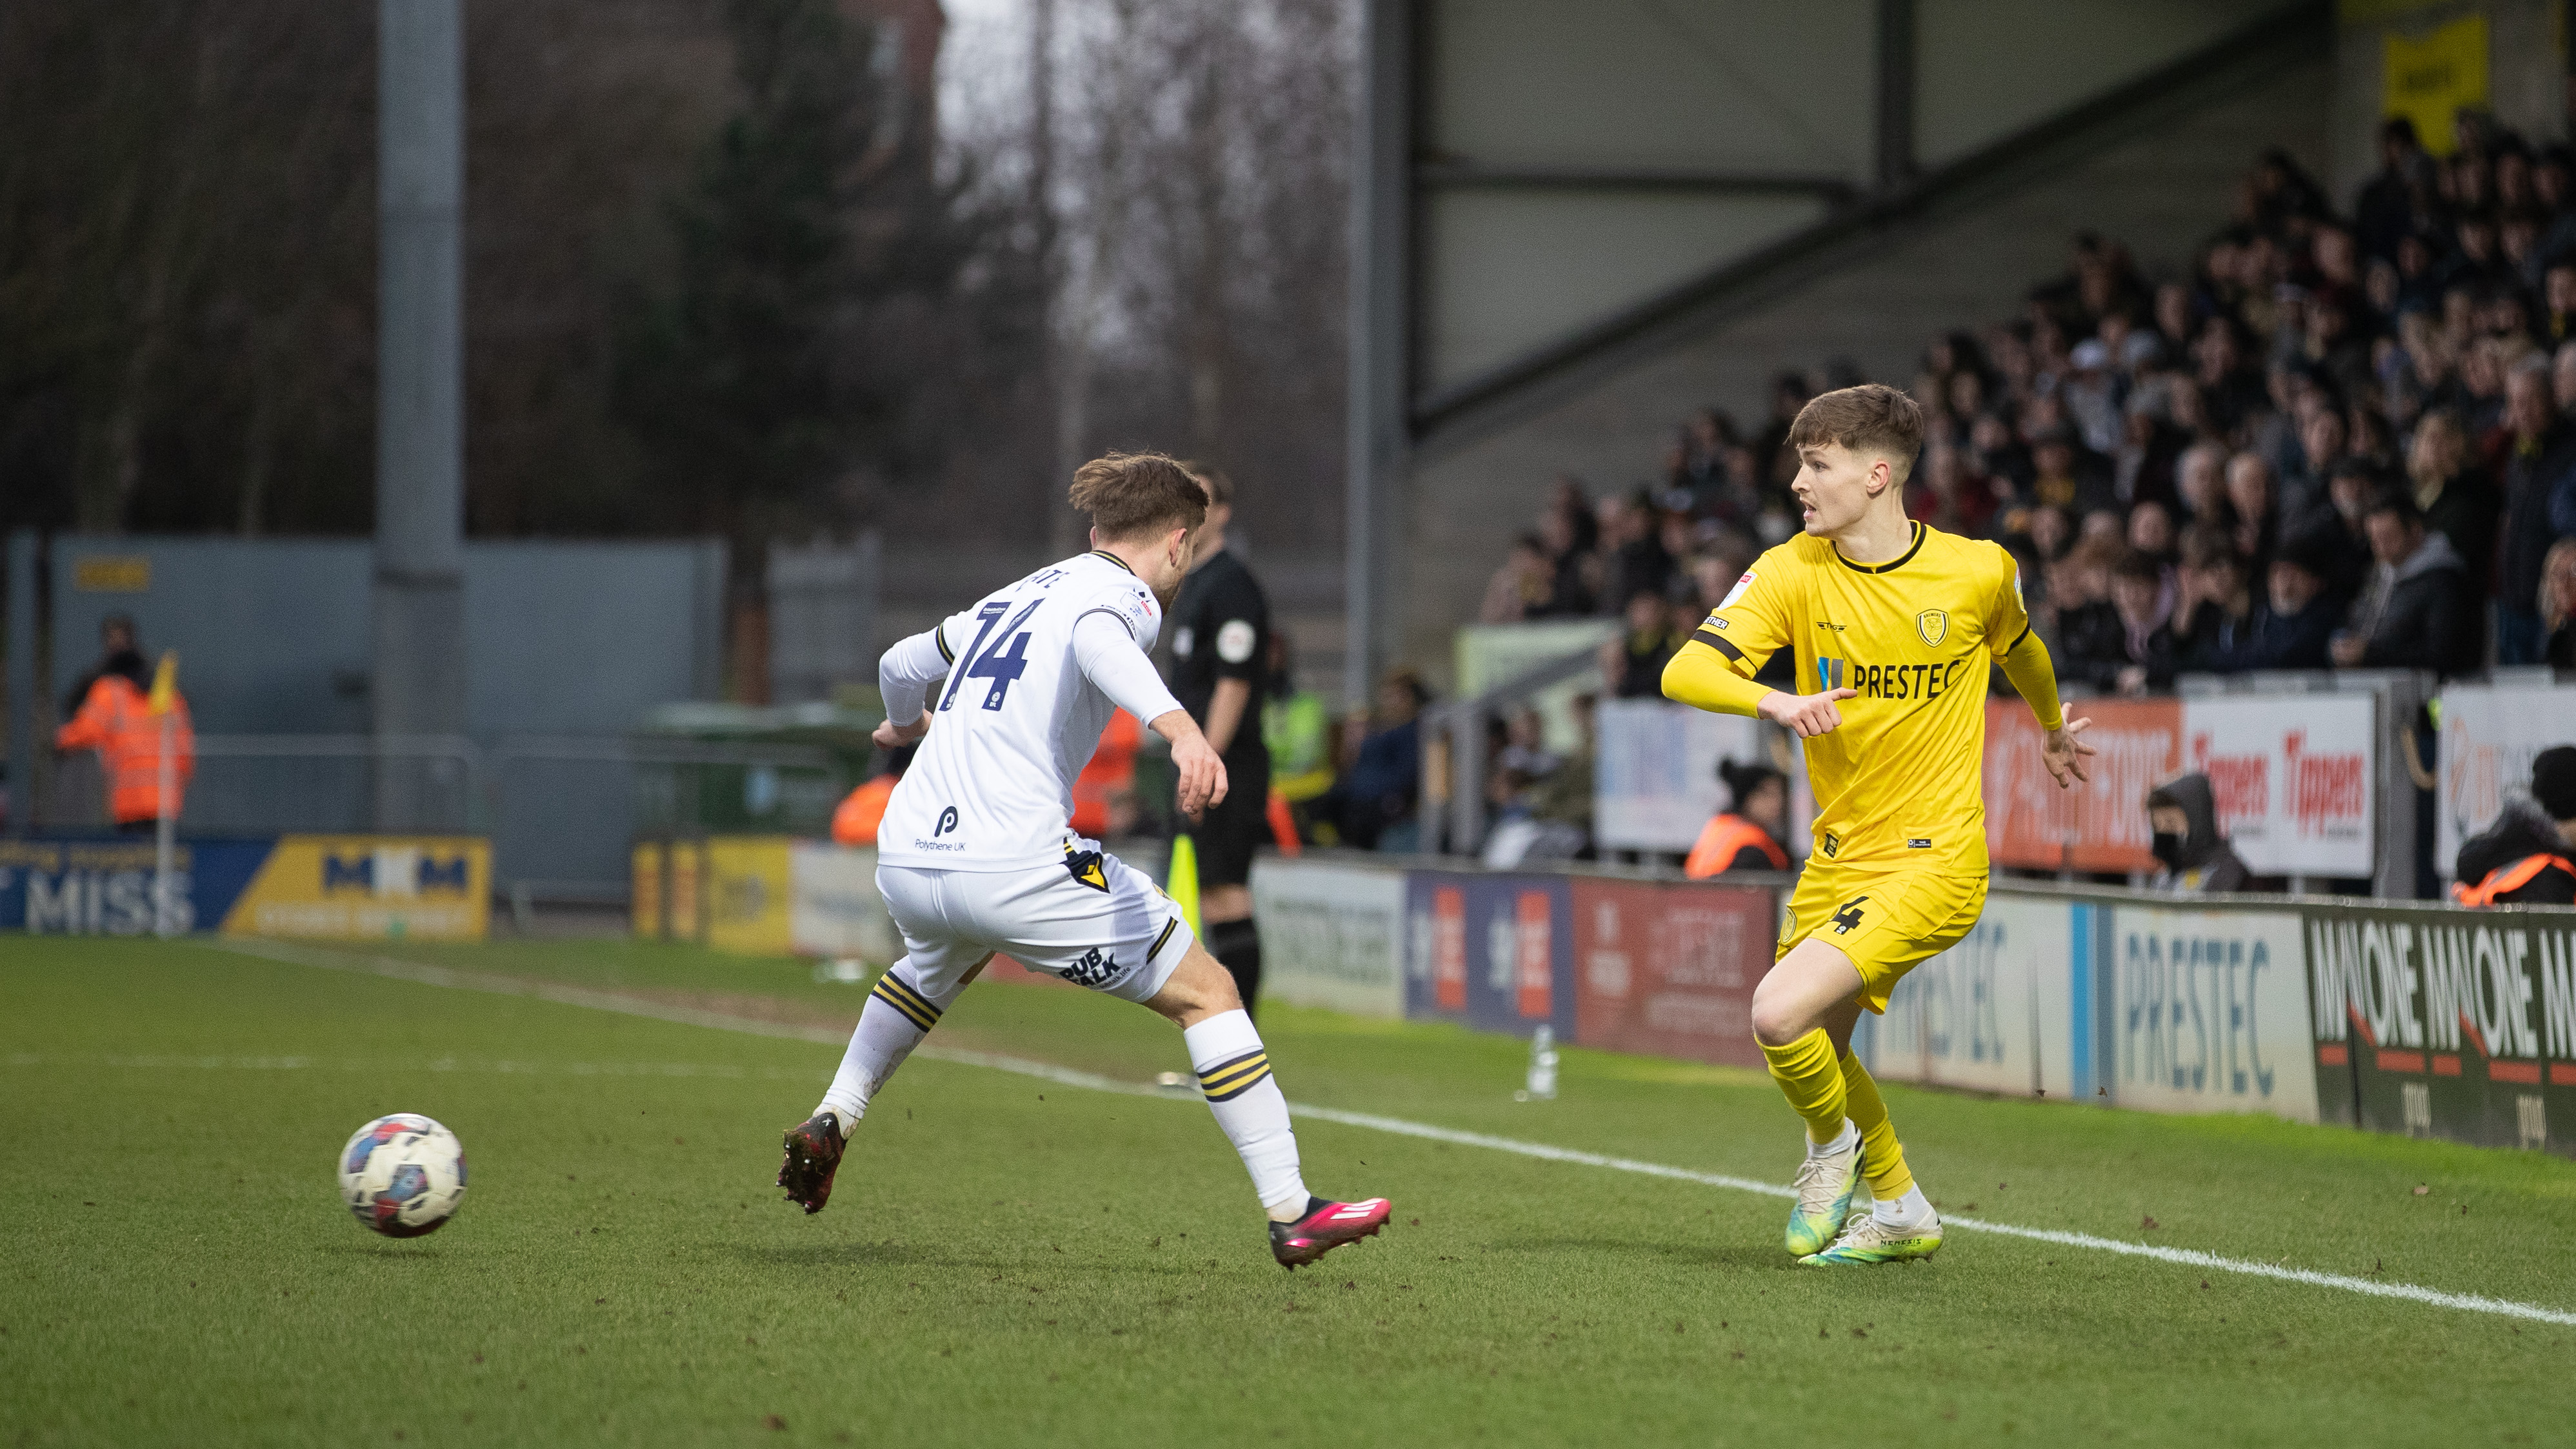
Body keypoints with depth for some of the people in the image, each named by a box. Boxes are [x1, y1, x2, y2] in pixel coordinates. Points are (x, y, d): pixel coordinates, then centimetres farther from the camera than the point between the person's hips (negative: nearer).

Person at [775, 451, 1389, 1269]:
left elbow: (900, 665, 39)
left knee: (941, 958, 43)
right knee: (1207, 991, 3)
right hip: (1016, 868, -8)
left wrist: (909, 723, 63)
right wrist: (1177, 724, -42)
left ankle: (831, 1123, 37)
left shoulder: (1013, 597, 23)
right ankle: (1291, 1215, -3)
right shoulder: (1125, 596, 1)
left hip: (904, 859, 8)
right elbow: (1098, 641, -25)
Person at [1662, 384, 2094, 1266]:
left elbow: (2018, 646, 15)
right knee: (1815, 1050, 15)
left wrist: (2054, 728, 34)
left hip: (1932, 860, -5)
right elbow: (1685, 672, -19)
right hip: (1838, 856, 5)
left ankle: (1834, 1144, 8)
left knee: (1781, 1012, -22)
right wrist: (1773, 701, -39)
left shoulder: (1979, 572, -9)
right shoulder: (1792, 574, -7)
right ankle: (1900, 1210, 39)